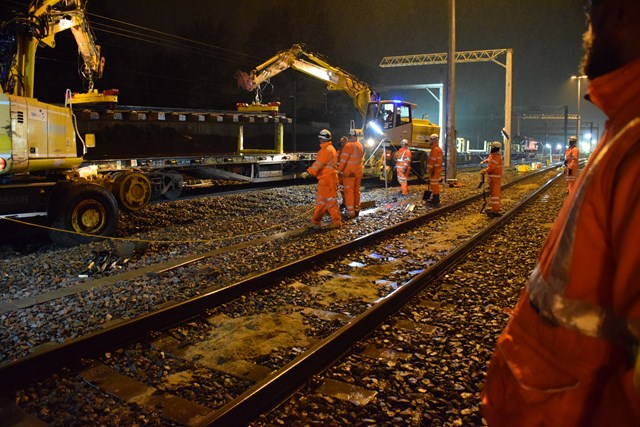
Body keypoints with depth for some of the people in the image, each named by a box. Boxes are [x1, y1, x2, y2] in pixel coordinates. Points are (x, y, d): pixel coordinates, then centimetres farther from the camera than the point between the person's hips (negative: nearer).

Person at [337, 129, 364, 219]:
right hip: (358, 172, 7)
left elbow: (343, 160, -16)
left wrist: (339, 170, -9)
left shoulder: (348, 145, -15)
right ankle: (356, 210, 22)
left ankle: (350, 212, -6)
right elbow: (361, 157, 12)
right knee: (356, 190, 15)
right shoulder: (361, 145, 8)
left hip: (349, 172, -7)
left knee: (349, 191, -3)